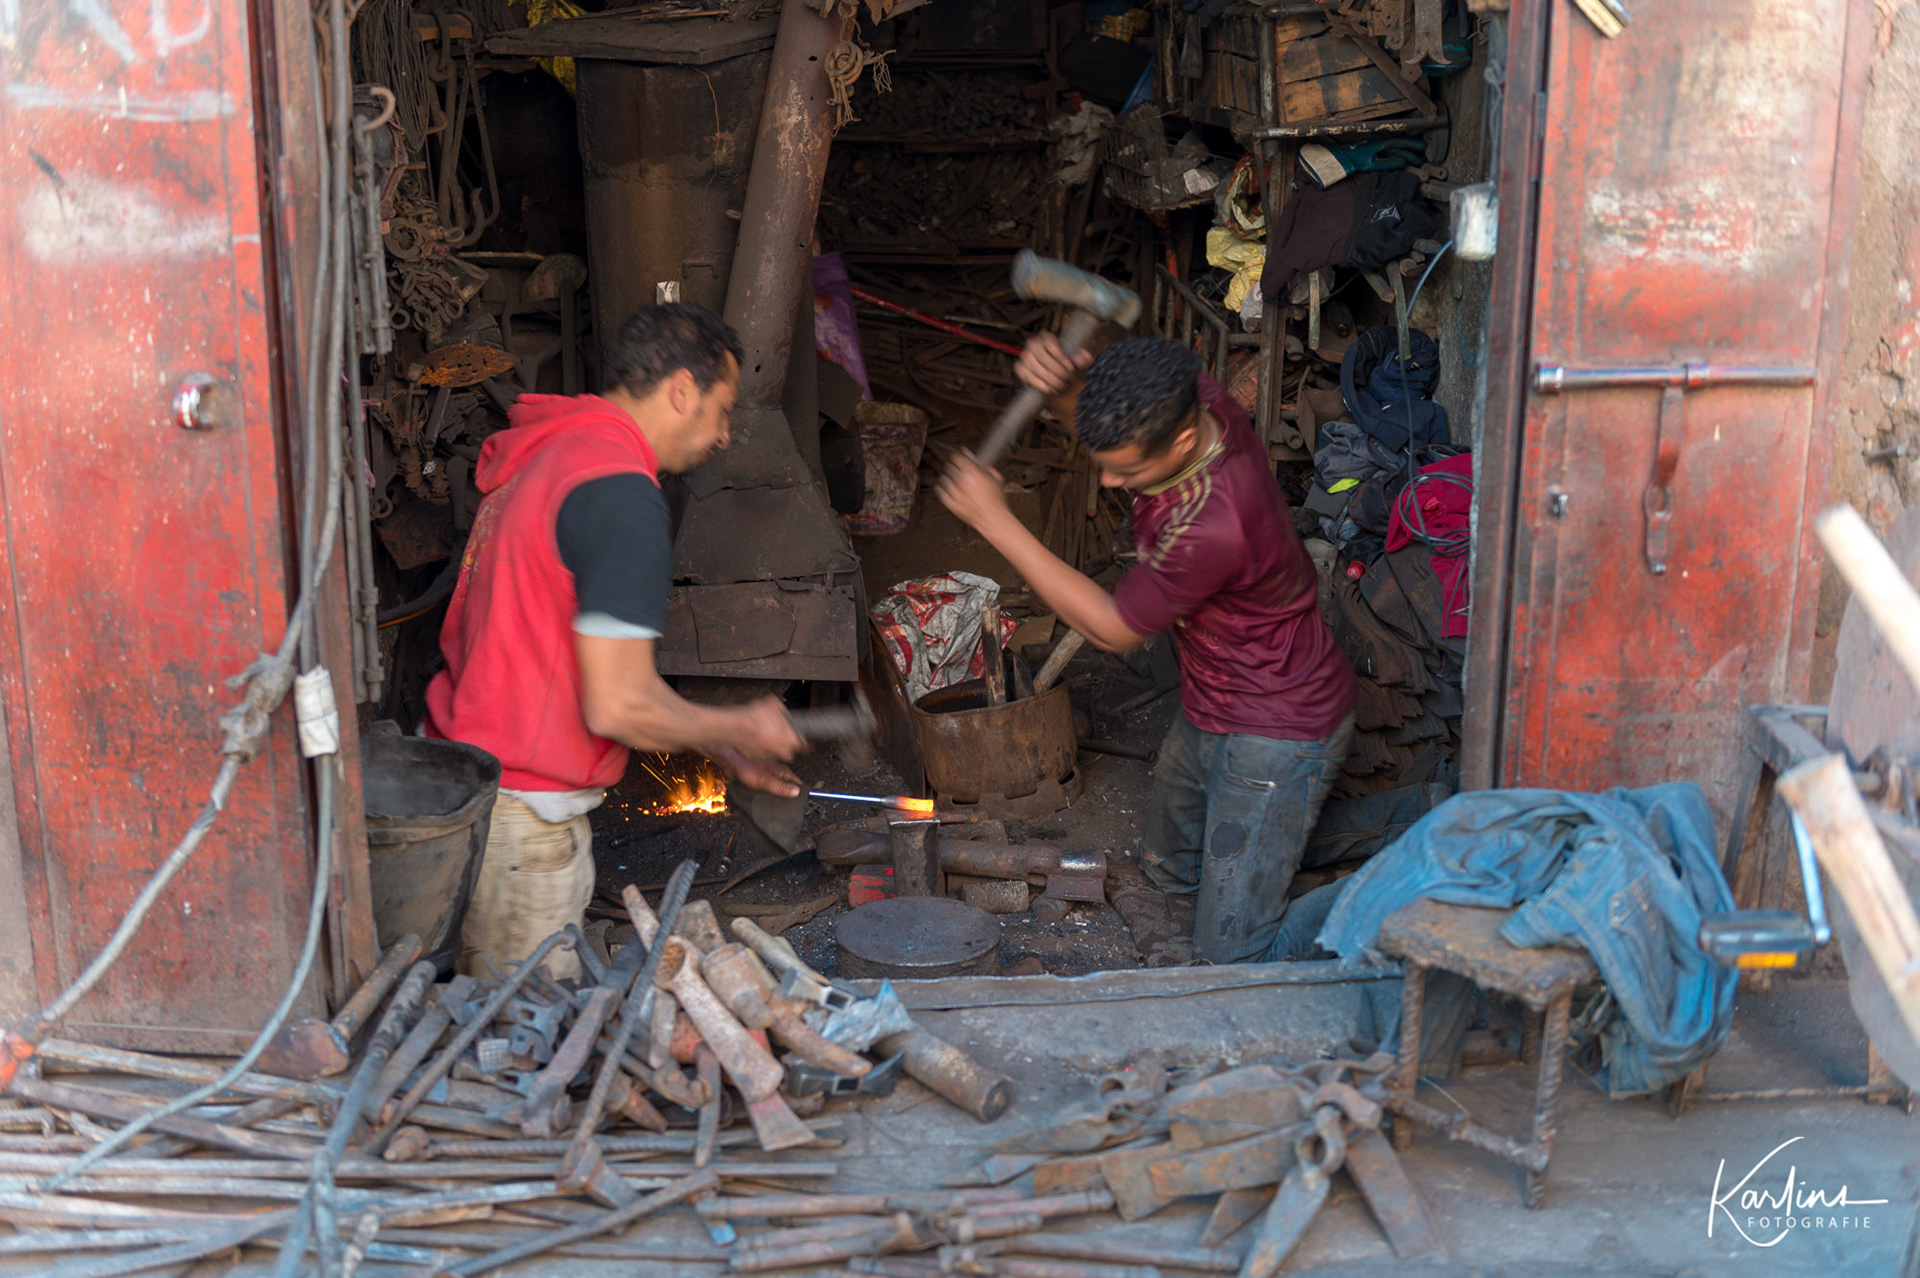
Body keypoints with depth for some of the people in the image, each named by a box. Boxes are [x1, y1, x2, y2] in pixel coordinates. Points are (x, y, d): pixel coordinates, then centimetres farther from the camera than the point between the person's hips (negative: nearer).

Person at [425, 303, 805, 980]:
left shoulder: (542, 455, 11)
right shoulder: (623, 496, -20)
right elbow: (618, 706, -24)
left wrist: (717, 747, 18)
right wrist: (742, 729, -7)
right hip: (520, 820, -9)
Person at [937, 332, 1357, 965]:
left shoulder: (1211, 526, -40)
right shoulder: (1190, 398, -16)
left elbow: (1112, 627, -22)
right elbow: (1091, 413, 5)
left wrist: (995, 520, -21)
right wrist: (1062, 380, -22)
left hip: (1276, 737, -9)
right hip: (1209, 711, 9)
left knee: (1232, 953, -4)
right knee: (1167, 869, 28)